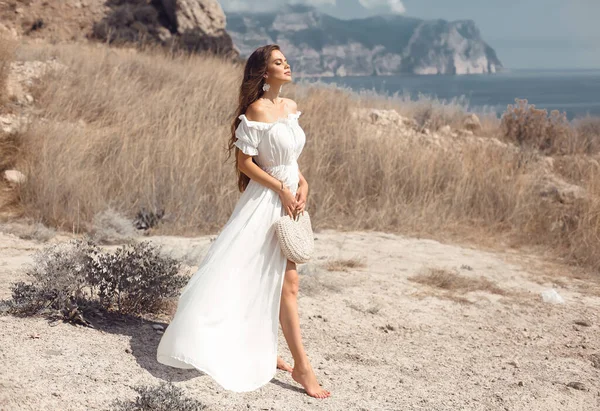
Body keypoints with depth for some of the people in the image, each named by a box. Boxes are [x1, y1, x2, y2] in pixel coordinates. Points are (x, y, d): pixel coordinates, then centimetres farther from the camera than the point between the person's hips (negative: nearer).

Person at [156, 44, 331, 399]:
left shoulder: (291, 107, 10)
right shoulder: (257, 110, -13)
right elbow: (245, 162, -15)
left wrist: (302, 183, 2)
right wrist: (282, 190, -17)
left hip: (289, 197, 8)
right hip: (267, 200, -8)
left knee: (273, 282, 15)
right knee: (286, 283, -6)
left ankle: (263, 351, 27)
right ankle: (302, 365, -1)